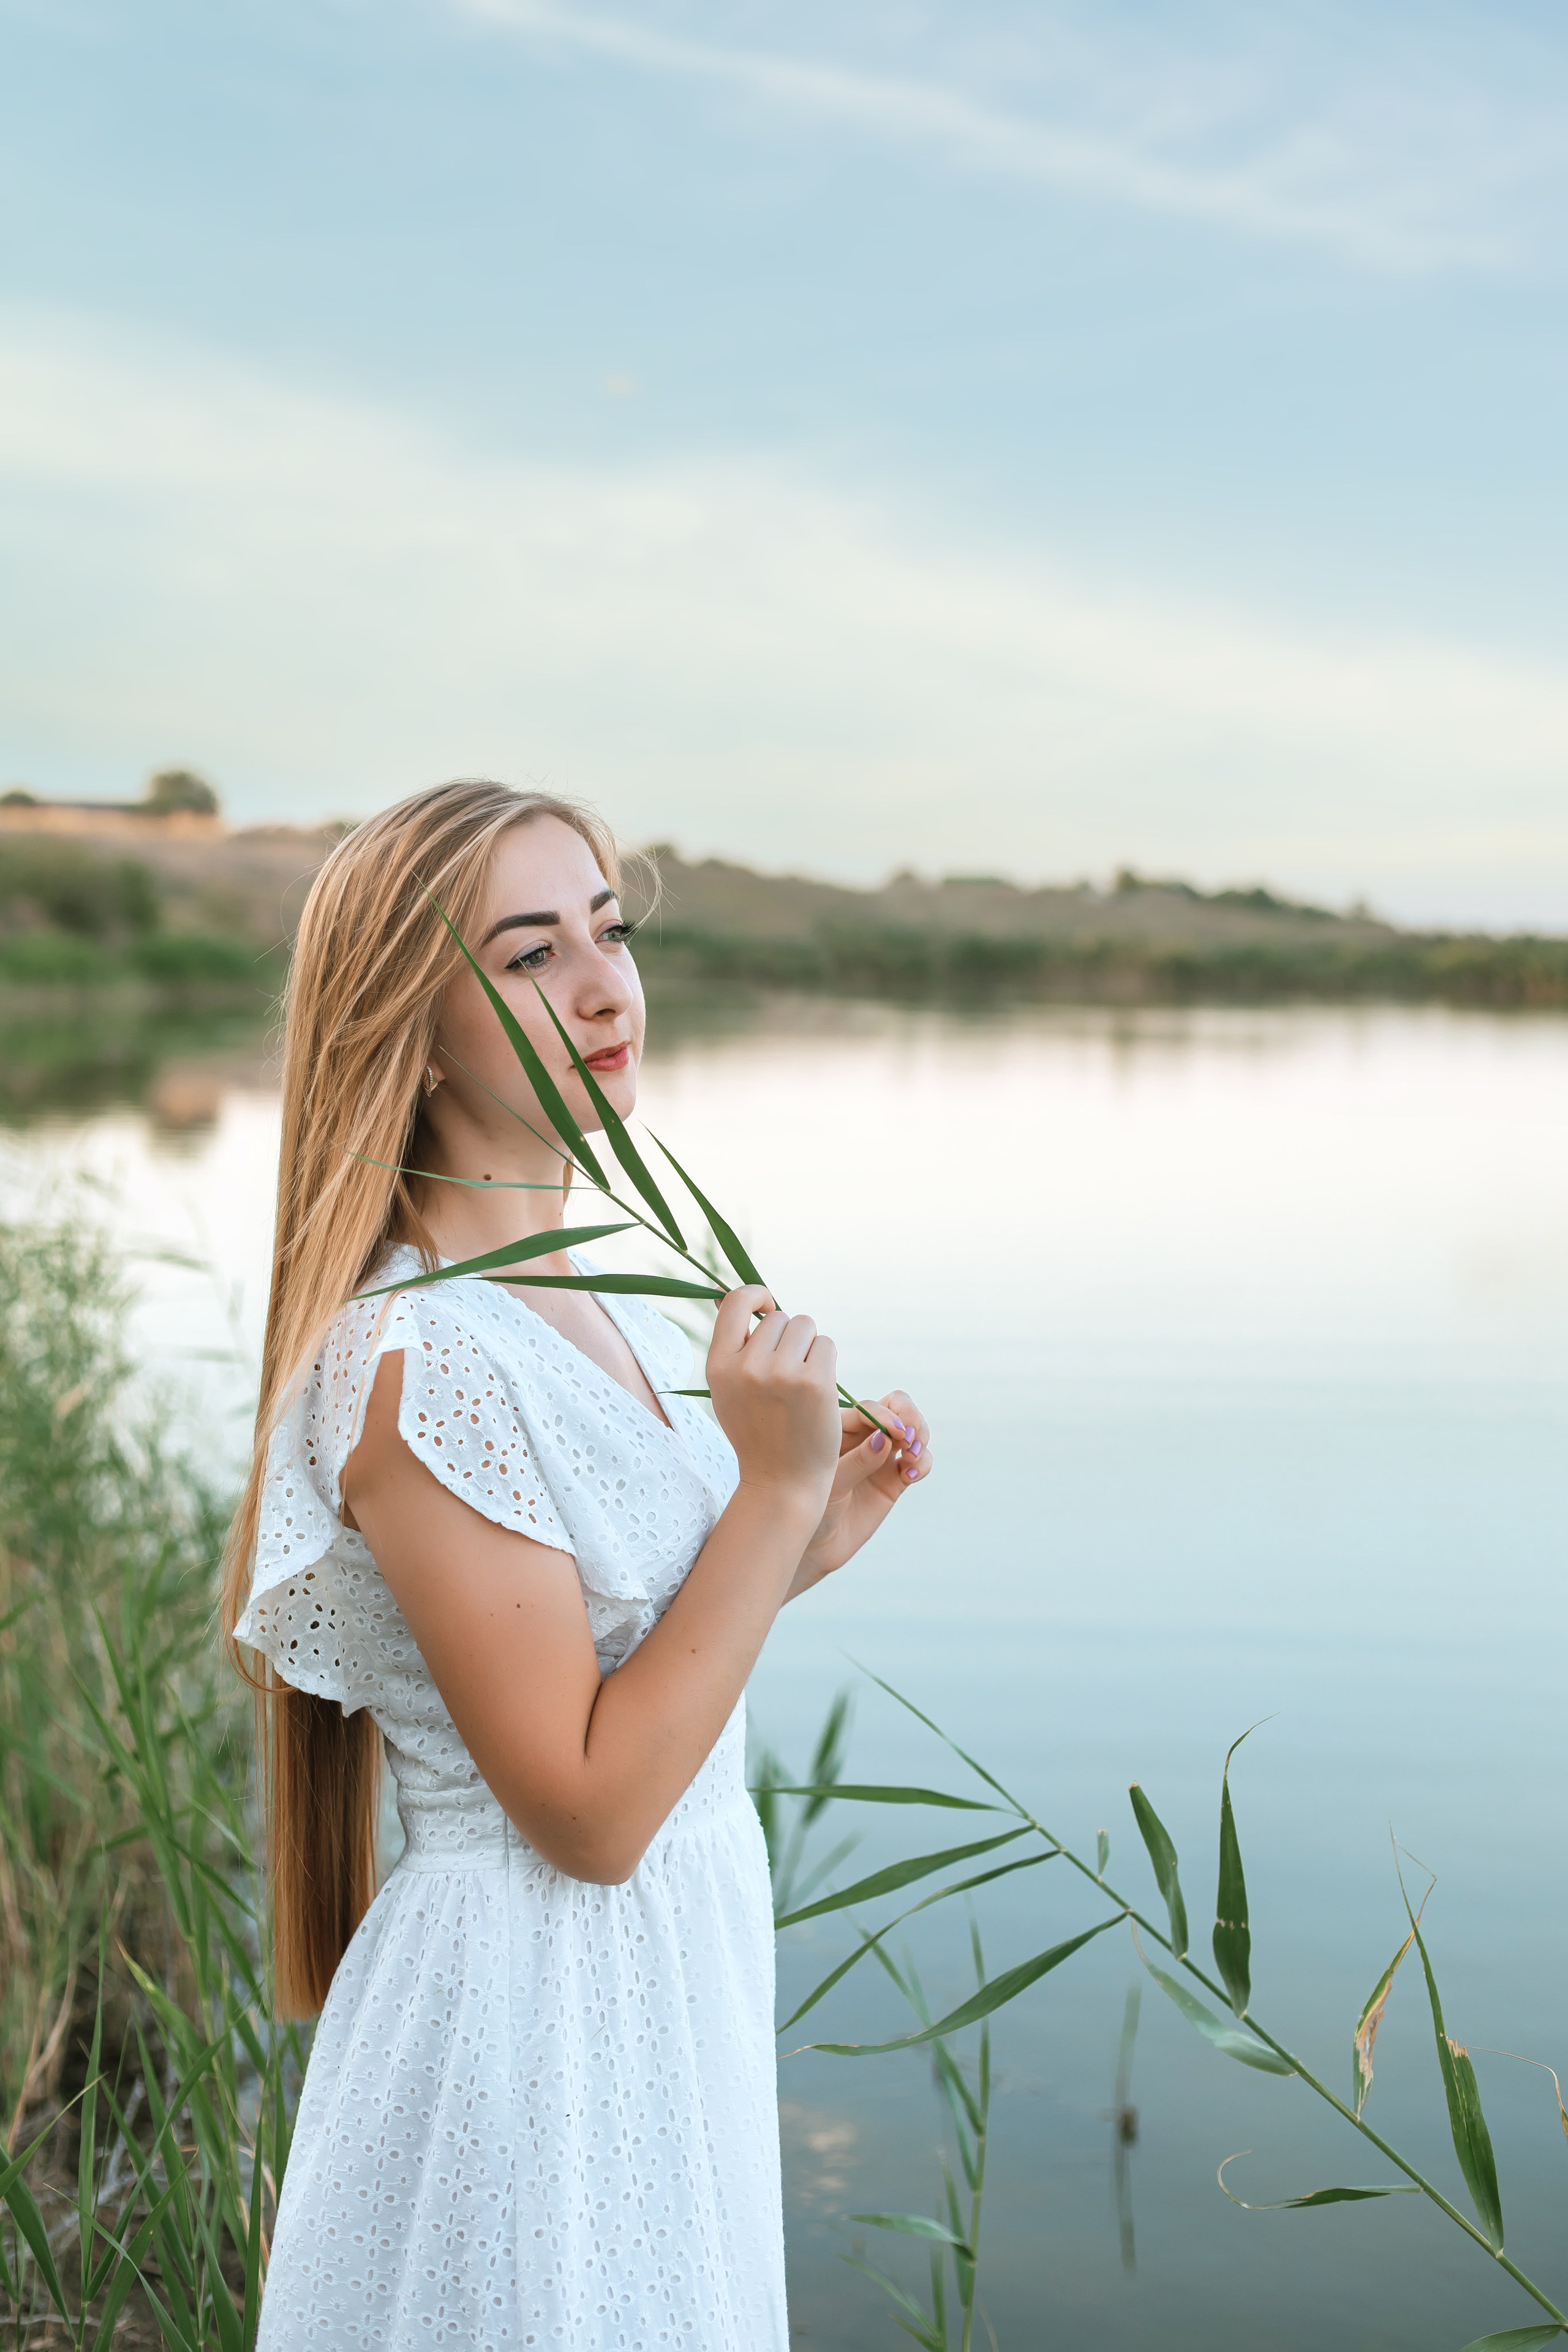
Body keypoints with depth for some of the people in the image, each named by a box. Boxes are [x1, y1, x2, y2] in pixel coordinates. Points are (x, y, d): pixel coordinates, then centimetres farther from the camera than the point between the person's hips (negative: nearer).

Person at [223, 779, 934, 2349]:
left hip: (668, 1981, 9)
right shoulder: (415, 1361, -23)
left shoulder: (585, 1307, 4)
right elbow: (586, 1808, -23)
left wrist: (805, 1546, 2)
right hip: (534, 2024, -9)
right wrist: (771, 1490, -24)